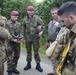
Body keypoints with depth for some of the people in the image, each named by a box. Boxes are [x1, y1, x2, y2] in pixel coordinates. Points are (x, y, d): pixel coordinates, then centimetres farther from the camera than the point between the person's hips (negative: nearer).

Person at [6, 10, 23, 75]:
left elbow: (20, 32, 12)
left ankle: (14, 68, 28)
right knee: (10, 58, -1)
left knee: (16, 56, 13)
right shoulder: (7, 24, -7)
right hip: (10, 43, -5)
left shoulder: (18, 24, 8)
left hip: (17, 43, 5)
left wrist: (21, 39, -8)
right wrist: (13, 40, -20)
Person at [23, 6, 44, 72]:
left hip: (35, 38, -2)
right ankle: (28, 64, 24)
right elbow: (24, 29, 9)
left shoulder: (37, 18, -3)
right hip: (28, 38, 2)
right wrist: (24, 37, 9)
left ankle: (38, 65, 13)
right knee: (28, 51, 12)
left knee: (36, 51, 3)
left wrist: (41, 31, -17)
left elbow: (42, 25, 1)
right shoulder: (25, 19, 4)